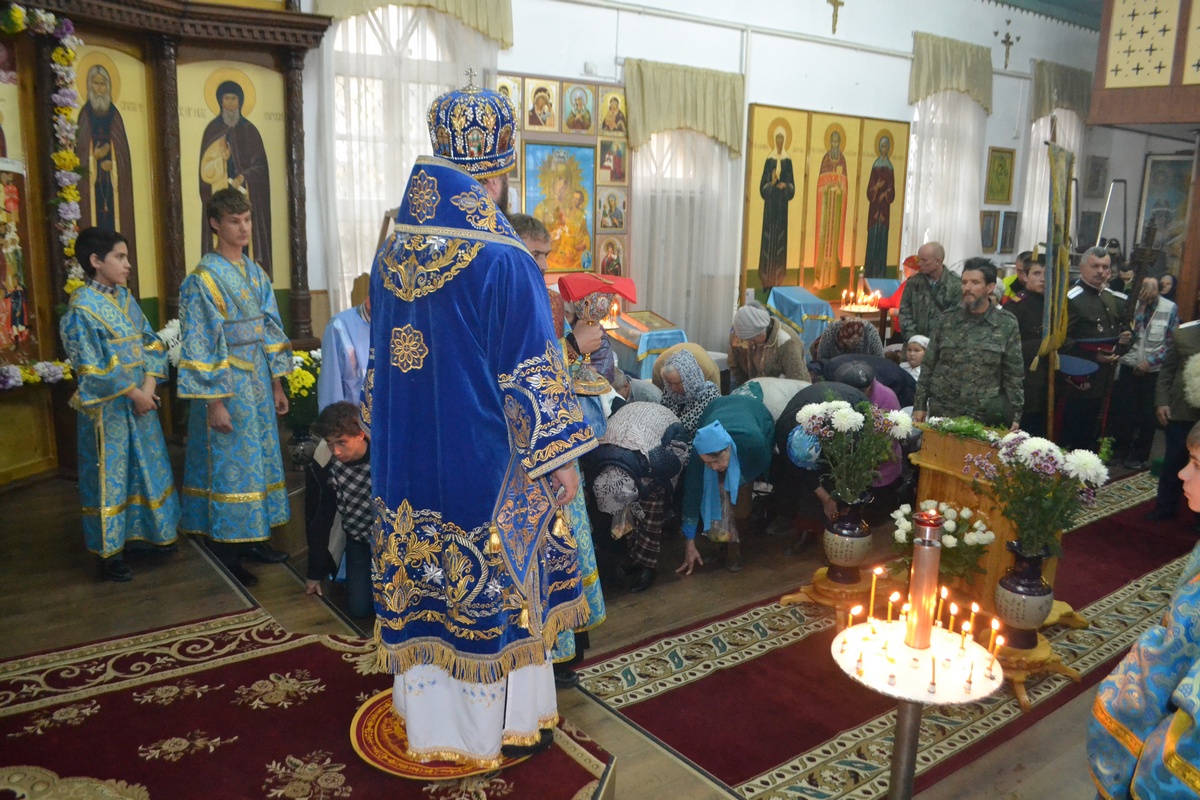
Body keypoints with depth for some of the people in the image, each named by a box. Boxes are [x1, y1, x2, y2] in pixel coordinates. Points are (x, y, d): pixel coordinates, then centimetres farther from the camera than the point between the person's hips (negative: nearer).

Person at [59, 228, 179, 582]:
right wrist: (133, 393, -14)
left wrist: (149, 385, -6)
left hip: (141, 399, 7)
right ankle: (108, 551, 14)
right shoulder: (81, 308, -15)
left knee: (148, 467, 17)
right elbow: (91, 368, -18)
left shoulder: (124, 297, 7)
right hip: (107, 407, -7)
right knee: (109, 474, 2)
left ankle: (148, 531, 34)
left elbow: (151, 343, 7)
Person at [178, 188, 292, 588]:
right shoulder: (203, 279, -12)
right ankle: (225, 554, 9)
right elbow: (198, 345, -14)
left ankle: (253, 538, 25)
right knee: (228, 464, -1)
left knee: (259, 458, 13)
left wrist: (277, 384, 12)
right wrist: (214, 401, -18)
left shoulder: (256, 274, 10)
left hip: (258, 382, 7)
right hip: (226, 385, -7)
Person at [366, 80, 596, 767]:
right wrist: (562, 457, -8)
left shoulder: (393, 254, 2)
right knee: (497, 583, 9)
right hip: (485, 459, -6)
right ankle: (506, 723, 25)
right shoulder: (505, 261, -18)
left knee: (425, 580, 17)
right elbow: (534, 371, -17)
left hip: (411, 460, 6)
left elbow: (381, 361, 12)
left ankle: (428, 712, 33)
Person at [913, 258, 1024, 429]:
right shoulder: (947, 320, 5)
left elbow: (1014, 375, 1)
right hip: (941, 414, 2)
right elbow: (928, 366, 8)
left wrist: (1015, 416, -3)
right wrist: (920, 405, 4)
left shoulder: (1007, 325, 0)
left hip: (985, 418, -1)